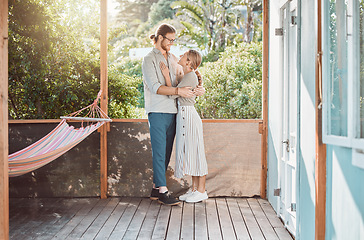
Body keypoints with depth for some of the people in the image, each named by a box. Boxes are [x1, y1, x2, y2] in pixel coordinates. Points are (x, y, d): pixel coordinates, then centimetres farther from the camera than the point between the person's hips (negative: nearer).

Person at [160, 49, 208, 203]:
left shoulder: (190, 76, -13)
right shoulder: (187, 76, 16)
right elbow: (175, 94, 16)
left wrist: (166, 76, -11)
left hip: (189, 116, -10)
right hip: (184, 116, 10)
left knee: (195, 152, -3)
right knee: (190, 152, 12)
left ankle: (201, 191, 5)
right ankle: (194, 189, 20)